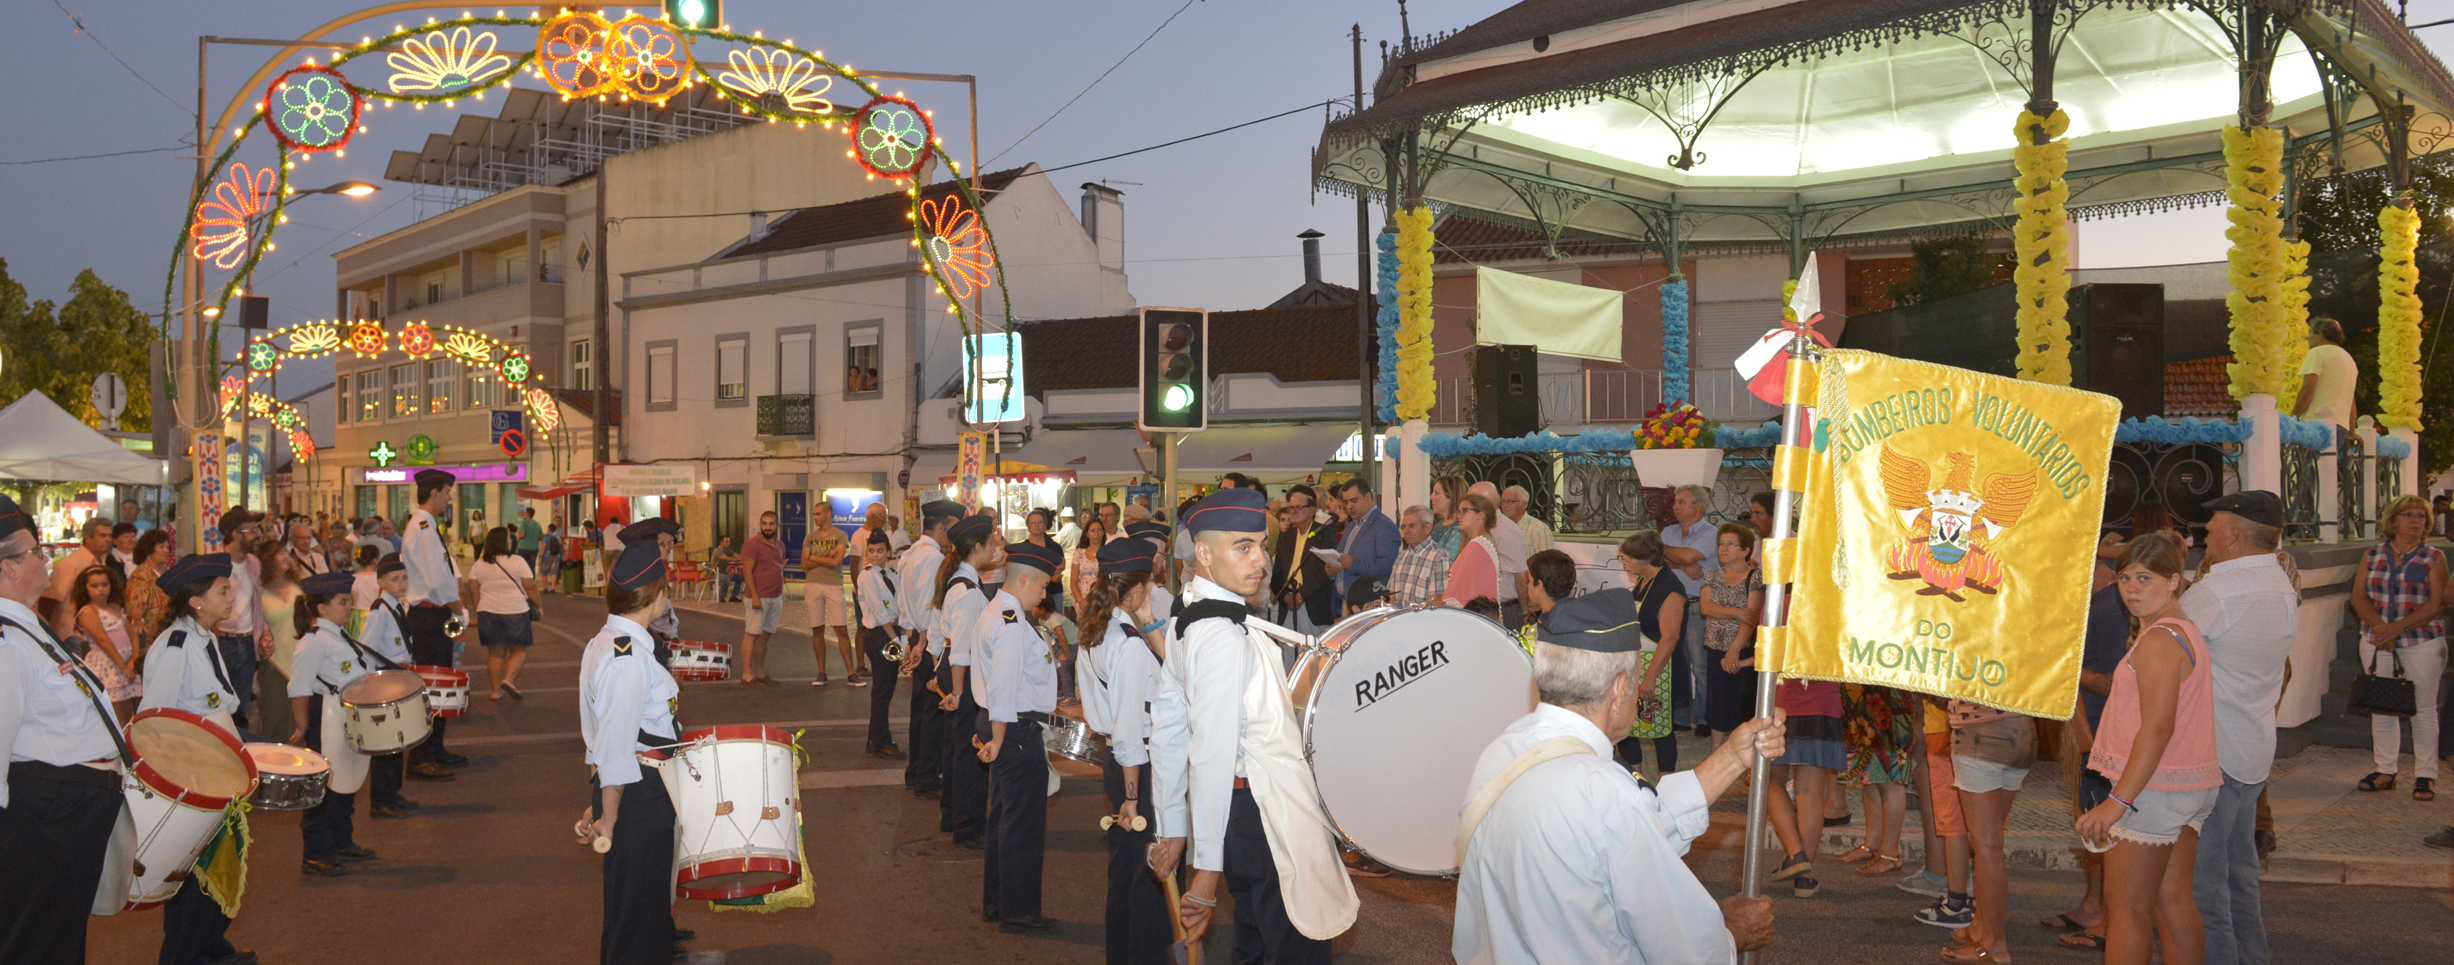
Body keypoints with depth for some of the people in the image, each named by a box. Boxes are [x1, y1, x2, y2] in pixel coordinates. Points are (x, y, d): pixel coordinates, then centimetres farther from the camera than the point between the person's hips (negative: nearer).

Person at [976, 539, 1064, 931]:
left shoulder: (993, 612, 13)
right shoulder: (1012, 622, -20)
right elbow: (1002, 686, -24)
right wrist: (998, 738, -22)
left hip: (1002, 727, 11)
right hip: (1018, 730, -11)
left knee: (1004, 817, 19)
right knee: (1023, 823, -1)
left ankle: (995, 901, 30)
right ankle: (1017, 911, 7)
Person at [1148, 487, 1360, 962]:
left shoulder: (1187, 624, 10)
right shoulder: (1226, 638, -21)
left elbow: (1168, 730, 16)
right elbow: (1211, 758, -25)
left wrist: (1173, 830, 20)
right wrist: (1207, 870, -24)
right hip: (1263, 812, -10)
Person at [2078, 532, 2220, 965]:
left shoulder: (2158, 640, -17)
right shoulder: (2187, 633, 14)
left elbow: (2158, 728, -24)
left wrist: (2118, 800, -26)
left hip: (2153, 786, -10)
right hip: (2191, 784, 10)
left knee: (2126, 908, -3)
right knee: (2172, 901, 13)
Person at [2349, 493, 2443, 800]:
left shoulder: (2434, 557, 2)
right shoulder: (2372, 556, 8)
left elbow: (2437, 603, -7)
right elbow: (2360, 597, 2)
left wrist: (2398, 627, -17)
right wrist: (2380, 627, -14)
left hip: (2422, 642, -3)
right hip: (2377, 642, 3)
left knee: (2423, 708, -1)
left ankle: (2425, 775, 7)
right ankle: (2386, 770, 15)